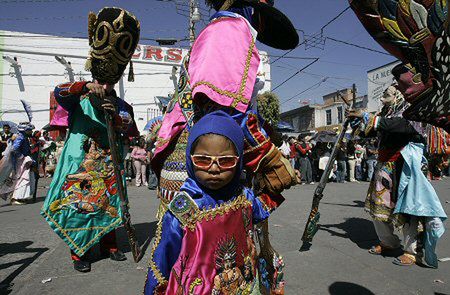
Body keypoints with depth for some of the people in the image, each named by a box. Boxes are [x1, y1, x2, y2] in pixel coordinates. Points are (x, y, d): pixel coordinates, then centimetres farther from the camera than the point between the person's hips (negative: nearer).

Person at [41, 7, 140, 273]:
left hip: (109, 168, 2)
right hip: (80, 165, -2)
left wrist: (116, 116, -20)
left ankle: (109, 246, 24)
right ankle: (79, 252, 15)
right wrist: (86, 86, -34)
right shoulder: (80, 100, 4)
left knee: (108, 205, 9)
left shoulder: (123, 107, 9)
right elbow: (59, 92, -17)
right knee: (78, 205, -1)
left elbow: (133, 133, -3)